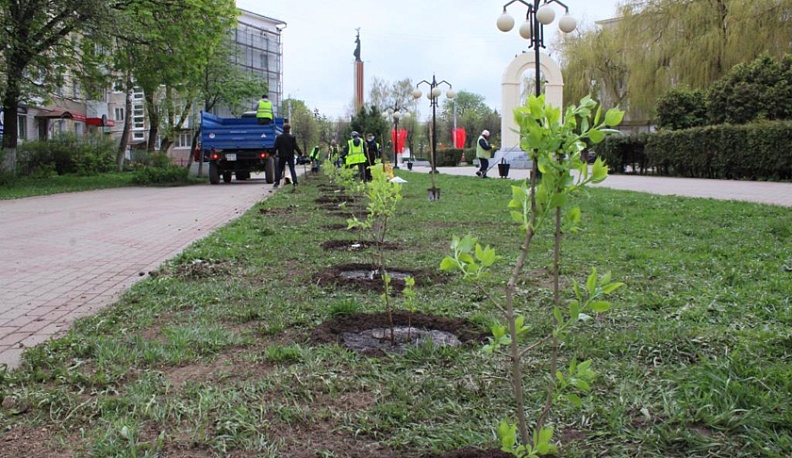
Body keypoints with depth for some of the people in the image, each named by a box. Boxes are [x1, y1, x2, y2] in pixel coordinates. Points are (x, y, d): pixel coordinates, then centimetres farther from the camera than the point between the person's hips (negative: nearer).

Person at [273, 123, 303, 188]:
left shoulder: (279, 137, -2)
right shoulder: (292, 137, -5)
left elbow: (276, 147, -1)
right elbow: (296, 146, -5)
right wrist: (300, 153, 4)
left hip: (282, 156, 0)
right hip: (290, 156, 0)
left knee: (279, 169, 8)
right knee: (292, 169, 5)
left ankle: (277, 183, 3)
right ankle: (295, 183, -4)